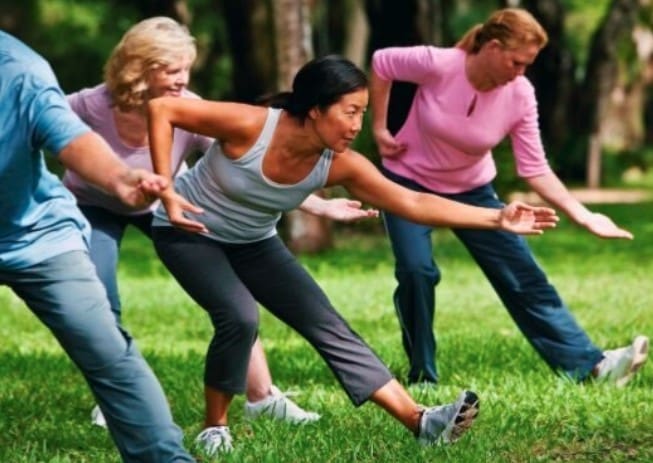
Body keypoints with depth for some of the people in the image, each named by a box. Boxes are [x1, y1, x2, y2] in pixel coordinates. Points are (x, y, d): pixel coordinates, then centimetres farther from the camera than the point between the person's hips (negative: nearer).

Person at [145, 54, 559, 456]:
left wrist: (496, 218, -27)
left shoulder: (339, 165, -19)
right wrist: (166, 192, -29)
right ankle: (215, 427, -7)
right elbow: (162, 109, -27)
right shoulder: (250, 126, -33)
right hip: (189, 232, -5)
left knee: (328, 326, -5)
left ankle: (420, 422, -10)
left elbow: (412, 202, -22)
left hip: (253, 244, 5)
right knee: (240, 318, -28)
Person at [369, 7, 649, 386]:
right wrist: (379, 128, -9)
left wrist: (583, 216, -21)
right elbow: (381, 63, -10)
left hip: (471, 190, 3)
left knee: (524, 275, -3)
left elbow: (535, 169, -14)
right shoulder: (437, 65, -28)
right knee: (416, 270, -22)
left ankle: (591, 364, -2)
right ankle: (422, 377, -5)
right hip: (410, 182, -2)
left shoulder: (520, 95, -19)